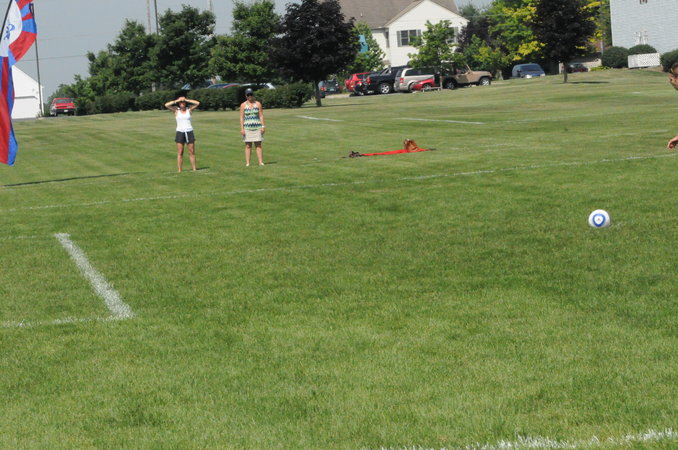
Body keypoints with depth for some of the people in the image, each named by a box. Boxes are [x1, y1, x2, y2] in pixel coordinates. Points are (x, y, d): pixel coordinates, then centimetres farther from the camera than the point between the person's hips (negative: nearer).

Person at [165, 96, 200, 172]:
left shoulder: (189, 109, 6)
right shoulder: (176, 110, 3)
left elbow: (197, 103, -4)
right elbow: (166, 105, -8)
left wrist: (186, 100, -4)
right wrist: (176, 101, -7)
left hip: (189, 132, 1)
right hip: (180, 132, -1)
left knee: (192, 152, 2)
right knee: (180, 153, -3)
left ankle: (194, 169, 7)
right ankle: (179, 170, -3)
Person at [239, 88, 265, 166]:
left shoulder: (258, 104, 7)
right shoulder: (243, 105, 4)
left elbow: (261, 116, 5)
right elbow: (241, 117, 2)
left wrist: (263, 126, -4)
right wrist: (241, 129, -6)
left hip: (257, 127, 1)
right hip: (247, 127, 0)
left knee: (258, 145, -2)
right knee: (248, 146, -1)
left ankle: (261, 162, -4)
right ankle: (247, 163, -1)